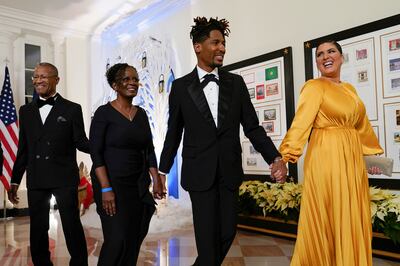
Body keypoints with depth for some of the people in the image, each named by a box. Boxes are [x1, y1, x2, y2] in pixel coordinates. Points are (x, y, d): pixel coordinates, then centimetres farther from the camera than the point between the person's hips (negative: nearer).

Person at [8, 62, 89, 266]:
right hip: (36, 180, 4)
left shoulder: (72, 109, 0)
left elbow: (80, 142, -3)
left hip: (64, 178, -4)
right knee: (38, 229, 12)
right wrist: (15, 181, 12)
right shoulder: (26, 111, 11)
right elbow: (23, 149, 13)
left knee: (72, 226, 1)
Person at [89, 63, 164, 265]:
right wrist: (106, 188, -19)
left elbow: (149, 150, 11)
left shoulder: (141, 114, 9)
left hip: (138, 186, 6)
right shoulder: (104, 113, -7)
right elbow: (95, 153, -12)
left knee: (134, 239, 7)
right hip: (112, 183, -5)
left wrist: (156, 180, 3)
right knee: (117, 239, -8)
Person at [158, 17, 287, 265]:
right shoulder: (181, 86, 1)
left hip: (230, 170, 3)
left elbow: (252, 127, 3)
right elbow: (174, 132, 6)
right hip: (199, 172, -2)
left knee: (228, 232, 9)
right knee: (208, 235, 1)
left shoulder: (236, 83, 5)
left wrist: (275, 158, -10)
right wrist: (163, 170, 9)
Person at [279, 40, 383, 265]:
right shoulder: (314, 86, -6)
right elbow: (301, 121, -20)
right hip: (326, 158, -7)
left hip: (353, 159, 7)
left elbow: (362, 126, 22)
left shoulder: (350, 89, 16)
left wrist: (373, 156, 23)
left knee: (353, 219, 14)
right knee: (328, 218, 2)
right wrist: (287, 153, -32)